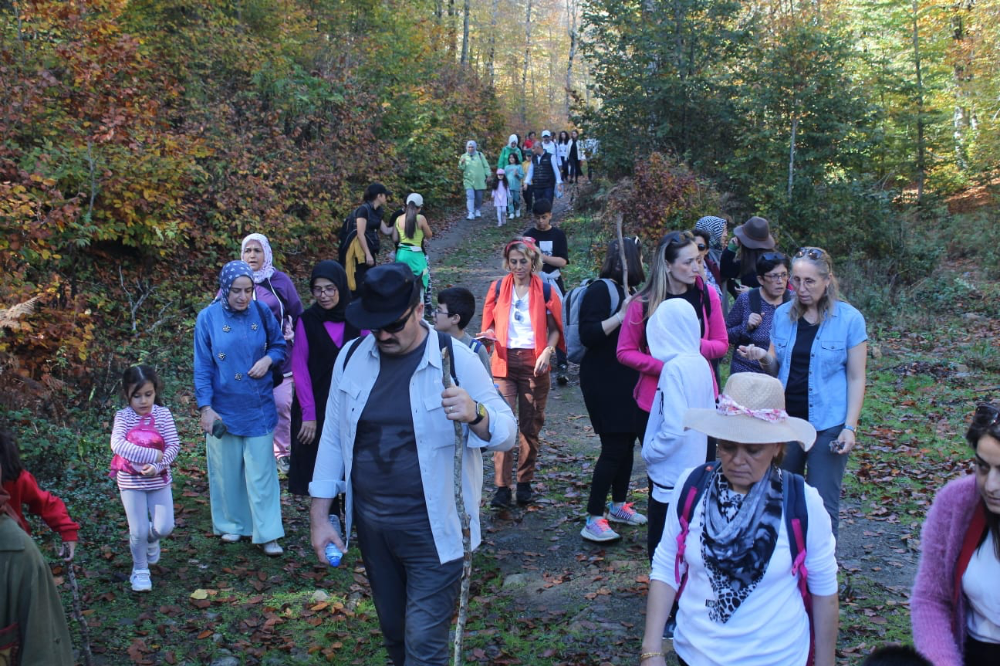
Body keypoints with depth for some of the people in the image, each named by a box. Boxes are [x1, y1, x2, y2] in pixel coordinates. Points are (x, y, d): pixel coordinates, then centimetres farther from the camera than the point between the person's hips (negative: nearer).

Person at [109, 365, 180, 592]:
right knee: (138, 530, -2)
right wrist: (152, 455, -28)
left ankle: (151, 540, 36)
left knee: (164, 527, -2)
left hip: (159, 479, 1)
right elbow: (117, 444, -25)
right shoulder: (123, 416, -9)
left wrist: (157, 466, -26)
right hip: (131, 480, -1)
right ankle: (140, 570, 23)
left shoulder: (162, 414, -6)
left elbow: (174, 445, -11)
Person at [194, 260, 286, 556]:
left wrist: (268, 359, -13)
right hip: (223, 408, 0)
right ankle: (231, 524, 31)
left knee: (261, 471, 1)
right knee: (227, 470, 12)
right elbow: (202, 367, -5)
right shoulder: (208, 318, -7)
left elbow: (279, 344, 9)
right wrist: (205, 407, -9)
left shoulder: (261, 312, -4)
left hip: (258, 407, 1)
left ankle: (267, 534, 8)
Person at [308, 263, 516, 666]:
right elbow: (333, 439, 6)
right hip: (371, 524, 4)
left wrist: (476, 415, -33)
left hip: (433, 529, -4)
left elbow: (506, 433, -11)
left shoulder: (456, 360, -12)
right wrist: (319, 518, 5)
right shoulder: (351, 358, 0)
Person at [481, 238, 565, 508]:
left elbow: (554, 328, 5)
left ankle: (525, 483, 18)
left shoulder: (545, 291, 2)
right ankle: (502, 486, -5)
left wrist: (548, 351, -12)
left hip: (534, 362, 0)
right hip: (505, 361, 0)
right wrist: (489, 335, -12)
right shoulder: (498, 288, 5)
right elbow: (490, 324, 11)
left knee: (531, 425, 7)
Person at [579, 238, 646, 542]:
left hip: (627, 380, 9)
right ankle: (593, 519, -5)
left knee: (627, 441, 14)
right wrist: (621, 316, -29)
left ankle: (618, 504, 29)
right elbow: (588, 335, -23)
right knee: (614, 447, -10)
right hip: (604, 381, -9)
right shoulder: (600, 290, -14)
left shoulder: (628, 290, 14)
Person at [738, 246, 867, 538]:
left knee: (822, 505, -2)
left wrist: (850, 427, -11)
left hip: (828, 423, -4)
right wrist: (764, 358, -9)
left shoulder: (849, 319, -6)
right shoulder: (783, 314, 5)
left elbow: (856, 378, -4)